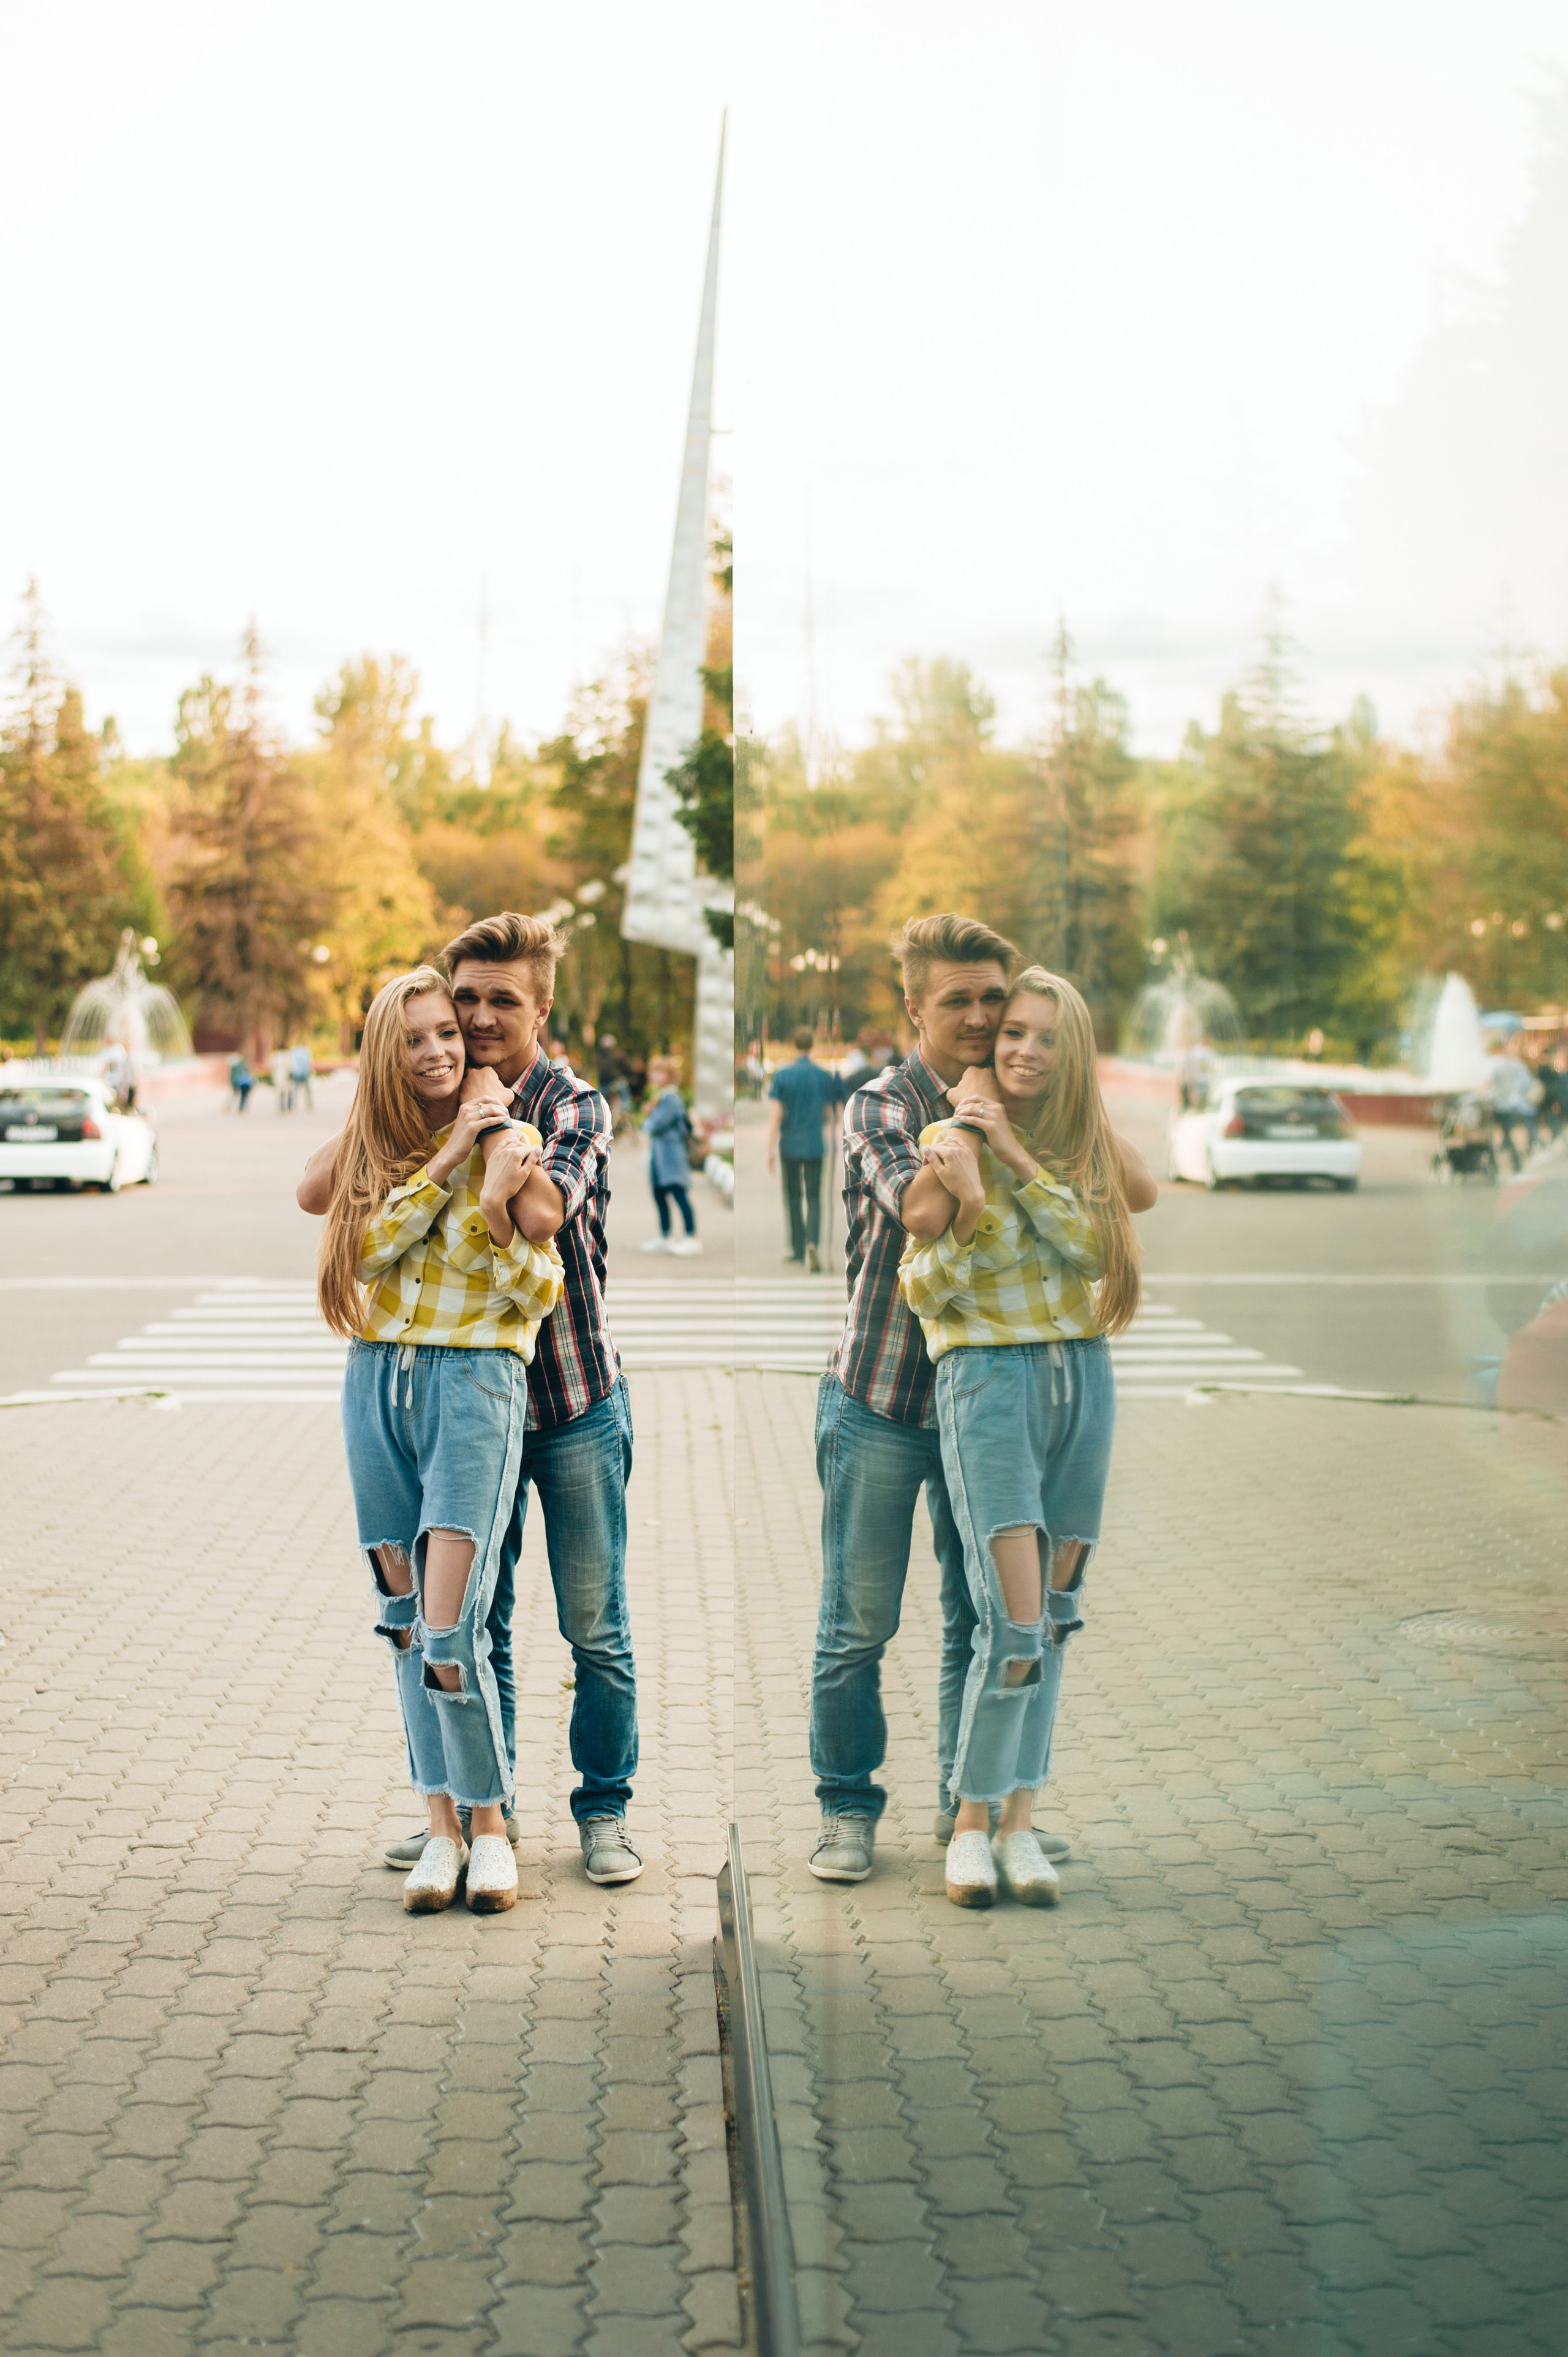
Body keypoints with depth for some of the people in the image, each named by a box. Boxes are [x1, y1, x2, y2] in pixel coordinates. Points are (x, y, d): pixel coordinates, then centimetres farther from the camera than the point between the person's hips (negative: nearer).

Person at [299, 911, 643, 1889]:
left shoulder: (575, 1105, -8)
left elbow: (539, 1212, -29)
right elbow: (318, 1193, -6)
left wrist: (485, 1108, -18)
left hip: (575, 1402, -4)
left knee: (595, 1626, 3)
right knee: (472, 1623, 11)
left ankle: (605, 1811, 17)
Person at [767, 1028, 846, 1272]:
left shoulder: (782, 1075, -6)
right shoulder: (825, 1076, -2)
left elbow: (775, 1115, -8)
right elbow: (828, 1113, 8)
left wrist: (771, 1150, -6)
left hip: (790, 1145, 0)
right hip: (814, 1146, 0)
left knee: (793, 1197, 12)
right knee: (813, 1197, 4)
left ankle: (798, 1251, 17)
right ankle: (813, 1243, -20)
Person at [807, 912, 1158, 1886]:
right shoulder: (881, 1106, -9)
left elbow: (1139, 1191, -3)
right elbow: (924, 1208, -29)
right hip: (882, 1402, -4)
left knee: (982, 1619, 11)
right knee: (859, 1623, 3)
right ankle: (848, 1809, 17)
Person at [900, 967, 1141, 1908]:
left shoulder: (1084, 1147, 11)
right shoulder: (950, 1140, -1)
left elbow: (1088, 1245, -8)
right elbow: (921, 1290, -4)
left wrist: (1017, 1154, -13)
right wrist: (970, 1206, -20)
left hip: (1084, 1379, 5)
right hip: (989, 1379, -5)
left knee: (1055, 1616, 7)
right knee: (1014, 1625, -11)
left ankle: (1022, 1821, 15)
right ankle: (972, 1821, 4)